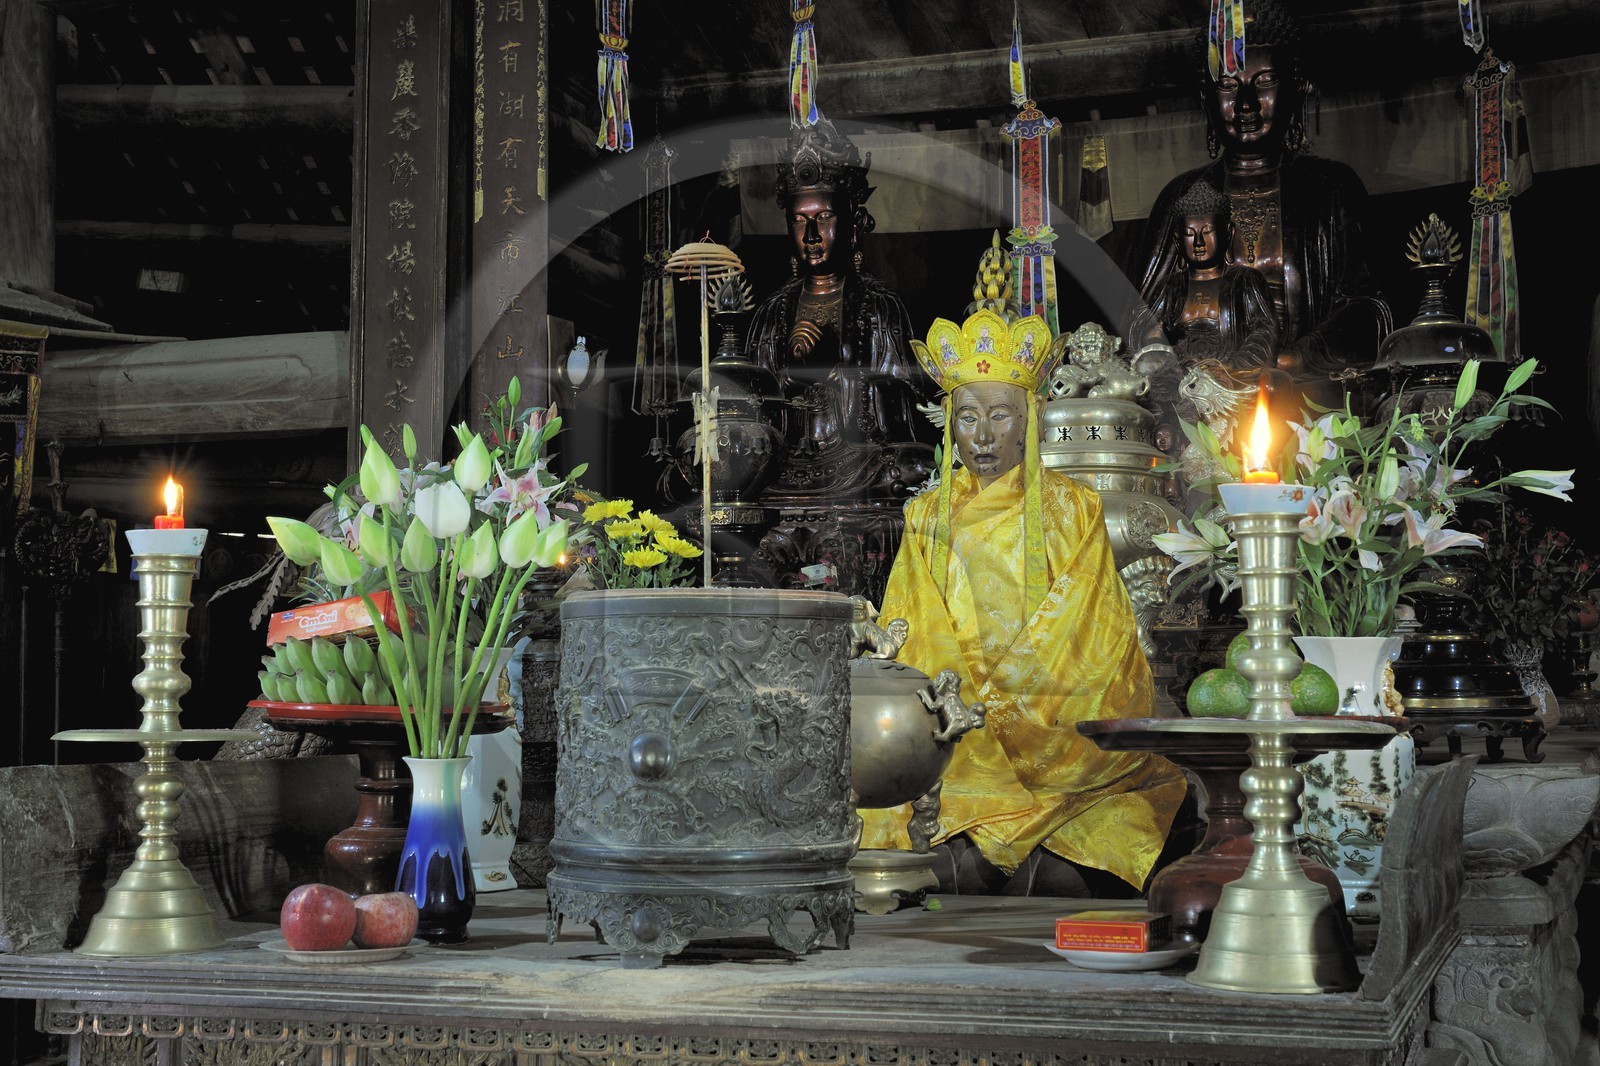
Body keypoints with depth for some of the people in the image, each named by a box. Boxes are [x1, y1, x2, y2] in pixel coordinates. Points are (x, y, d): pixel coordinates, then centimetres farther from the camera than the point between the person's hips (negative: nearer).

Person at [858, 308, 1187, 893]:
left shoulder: (1070, 508, 7)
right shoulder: (927, 516, 15)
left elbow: (1087, 632, -1)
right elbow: (906, 633, 9)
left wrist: (993, 694, -15)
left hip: (1054, 712, -2)